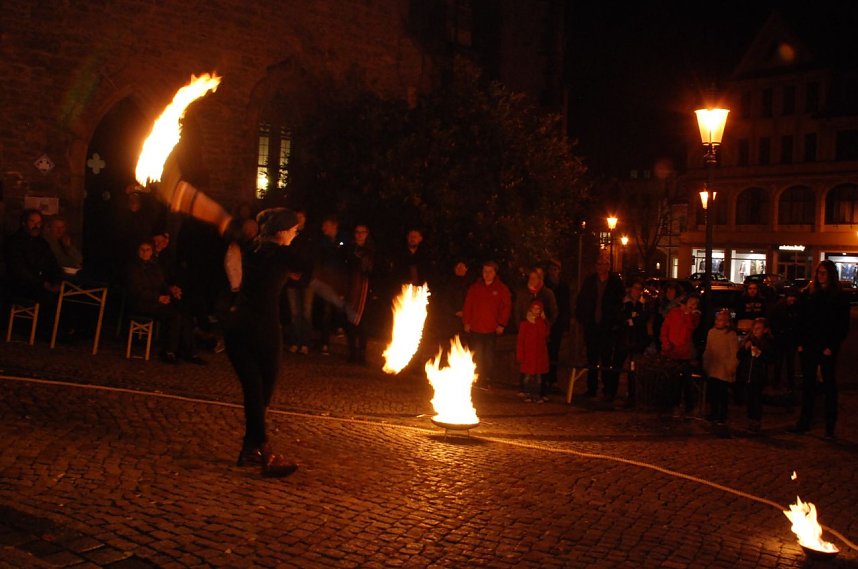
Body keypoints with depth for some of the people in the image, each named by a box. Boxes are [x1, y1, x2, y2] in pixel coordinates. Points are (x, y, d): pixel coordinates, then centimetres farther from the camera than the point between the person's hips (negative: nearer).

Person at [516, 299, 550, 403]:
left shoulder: (543, 322, 9)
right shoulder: (525, 323, -3)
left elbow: (545, 334, -6)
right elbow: (520, 340, -3)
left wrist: (539, 322, -9)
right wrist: (520, 354, -7)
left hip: (540, 353, 3)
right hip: (528, 354, -3)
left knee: (538, 376, 4)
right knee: (528, 375, 0)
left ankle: (536, 395, 11)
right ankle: (527, 394, 12)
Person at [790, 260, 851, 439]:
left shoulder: (839, 297, -2)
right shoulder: (808, 294, 7)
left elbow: (843, 326, -4)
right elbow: (801, 320, 9)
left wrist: (832, 347, -11)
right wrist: (801, 342, 0)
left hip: (827, 349, -3)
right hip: (808, 347, 3)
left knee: (829, 384, 3)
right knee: (808, 384, 8)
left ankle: (830, 427, 9)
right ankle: (805, 422, 15)